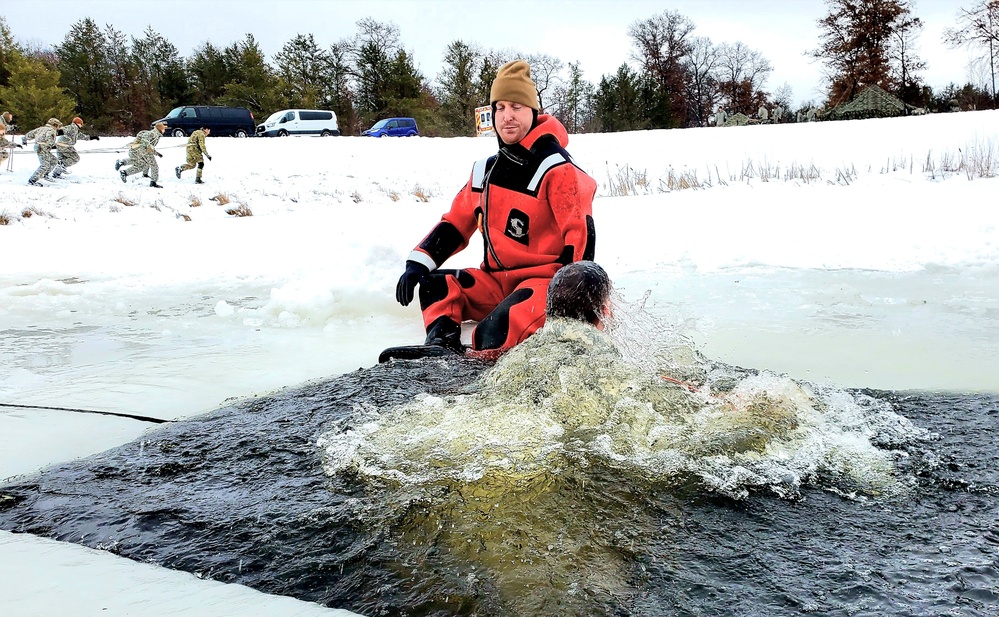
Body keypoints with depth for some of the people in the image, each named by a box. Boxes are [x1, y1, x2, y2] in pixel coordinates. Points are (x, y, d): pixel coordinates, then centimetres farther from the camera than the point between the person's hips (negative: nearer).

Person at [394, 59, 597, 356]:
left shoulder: (558, 170, -11)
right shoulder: (486, 170, 12)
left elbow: (581, 232, -17)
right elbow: (455, 223, 16)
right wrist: (418, 263, 3)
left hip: (546, 280, -8)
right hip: (498, 281, 8)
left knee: (495, 333, -34)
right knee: (435, 287, -8)